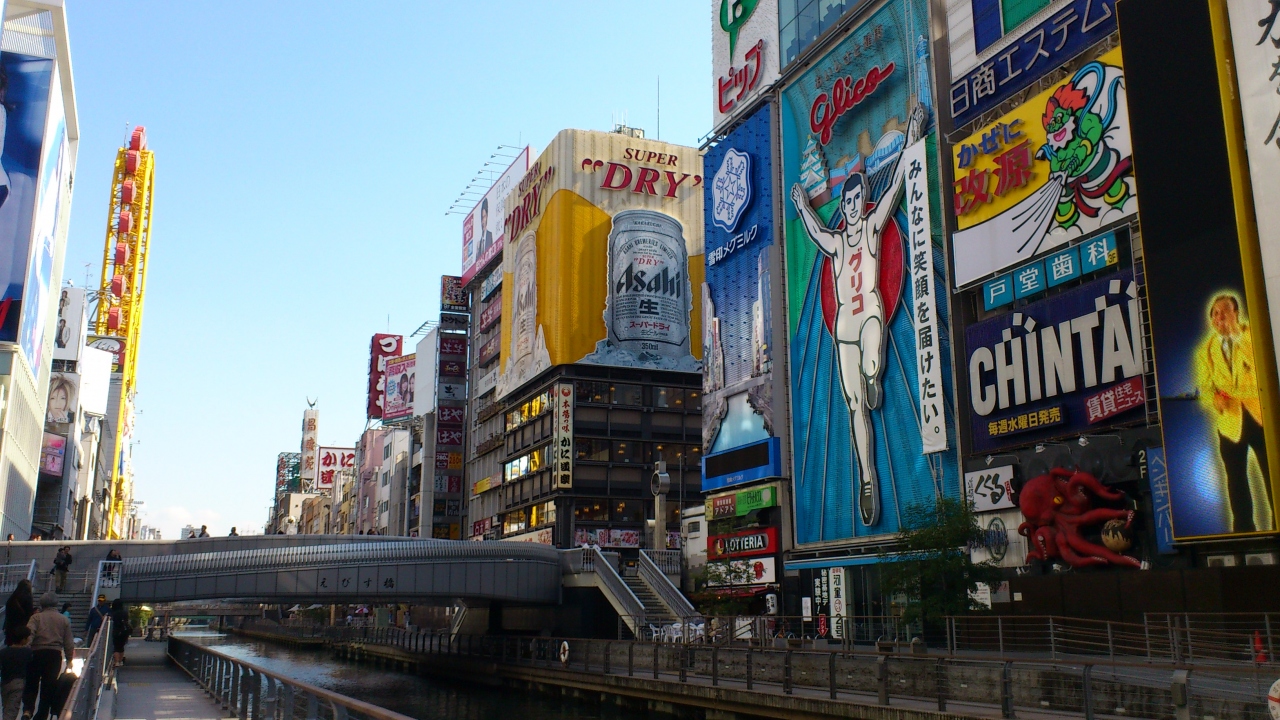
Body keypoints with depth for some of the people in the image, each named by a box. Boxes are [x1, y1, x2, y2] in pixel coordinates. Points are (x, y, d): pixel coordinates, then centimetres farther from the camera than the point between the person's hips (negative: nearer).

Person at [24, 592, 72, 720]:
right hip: (55, 655, 2)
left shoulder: (36, 617, 1)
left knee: (31, 684, 12)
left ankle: (27, 709, -7)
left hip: (37, 653, -2)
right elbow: (69, 643, 8)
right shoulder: (64, 620, 10)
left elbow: (28, 635, -15)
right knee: (49, 686, 8)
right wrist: (69, 659, 15)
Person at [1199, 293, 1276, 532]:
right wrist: (1214, 398, -13)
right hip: (1230, 421, 3)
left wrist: (1237, 334, -21)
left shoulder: (1251, 335, 1)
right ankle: (1244, 528, 16)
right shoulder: (1207, 349, 10)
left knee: (1272, 474, -2)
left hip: (1260, 416, -3)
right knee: (1236, 479, 7)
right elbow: (1205, 385, 7)